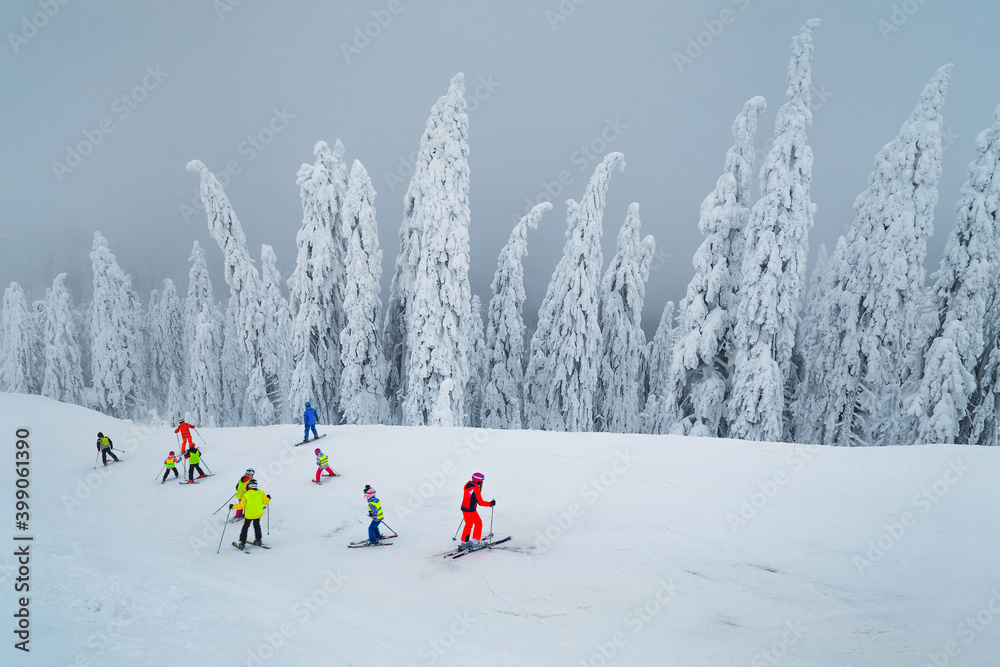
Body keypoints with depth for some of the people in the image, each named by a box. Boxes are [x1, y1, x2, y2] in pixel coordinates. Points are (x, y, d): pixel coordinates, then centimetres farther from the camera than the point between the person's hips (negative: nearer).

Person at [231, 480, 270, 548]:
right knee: (257, 526, 24)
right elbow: (265, 502, -1)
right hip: (258, 514, 2)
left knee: (245, 527, 14)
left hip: (249, 514, -2)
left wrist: (233, 506, 3)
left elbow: (241, 506, -11)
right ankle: (258, 540, 27)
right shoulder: (261, 493, -8)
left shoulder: (246, 495, -13)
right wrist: (268, 498, 20)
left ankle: (242, 542, 12)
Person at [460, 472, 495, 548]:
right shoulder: (476, 489, -24)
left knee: (468, 524, 22)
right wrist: (491, 503, -9)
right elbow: (480, 502, -20)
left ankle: (464, 541, 28)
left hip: (464, 508, 8)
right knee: (478, 523, 12)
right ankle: (476, 541, 19)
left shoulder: (468, 484, 1)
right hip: (471, 510, -8)